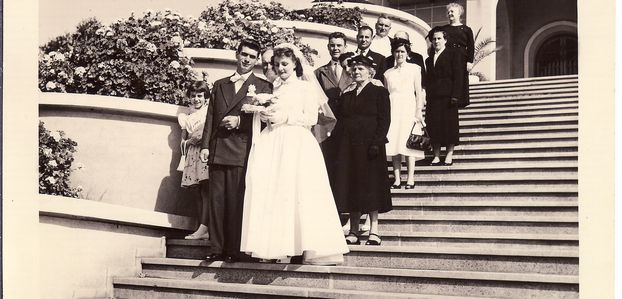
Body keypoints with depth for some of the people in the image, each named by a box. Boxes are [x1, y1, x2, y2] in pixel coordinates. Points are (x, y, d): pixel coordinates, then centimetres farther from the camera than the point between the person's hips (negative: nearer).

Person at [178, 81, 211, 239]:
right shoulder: (188, 116, 20)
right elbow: (183, 138, 24)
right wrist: (188, 142, 6)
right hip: (192, 154, 6)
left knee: (205, 191, -13)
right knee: (200, 193, 5)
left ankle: (203, 228, -18)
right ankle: (202, 231, 3)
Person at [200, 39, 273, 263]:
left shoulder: (263, 86, 8)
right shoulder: (219, 85, 20)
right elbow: (210, 117, 16)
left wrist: (240, 121, -11)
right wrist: (205, 146, 7)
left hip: (242, 152, -4)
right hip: (217, 151, 4)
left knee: (236, 202, -5)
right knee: (216, 201, 2)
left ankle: (233, 250, 0)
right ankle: (217, 249, 6)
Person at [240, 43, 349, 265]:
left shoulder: (306, 87, 6)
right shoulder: (273, 88, 20)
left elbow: (311, 118, -3)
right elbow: (265, 116, 20)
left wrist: (286, 117, -10)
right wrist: (264, 113, -2)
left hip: (296, 145, -4)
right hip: (272, 145, 5)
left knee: (297, 192, -11)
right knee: (269, 192, -6)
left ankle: (312, 248, -10)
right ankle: (273, 248, -6)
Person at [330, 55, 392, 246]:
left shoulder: (379, 93, 3)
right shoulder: (346, 97, 19)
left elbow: (384, 121, -6)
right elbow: (339, 121, 17)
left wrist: (376, 143, -17)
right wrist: (336, 143, 5)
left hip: (369, 145, -5)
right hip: (347, 147, 5)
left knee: (370, 185, -5)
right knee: (350, 187, 2)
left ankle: (374, 232, -1)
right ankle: (353, 232, 6)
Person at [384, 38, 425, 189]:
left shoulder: (414, 69, 8)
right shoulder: (388, 73, 16)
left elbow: (418, 92, 3)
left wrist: (419, 111, -6)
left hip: (409, 108, -3)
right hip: (393, 109, 3)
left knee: (408, 144, -8)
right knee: (393, 144, -4)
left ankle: (410, 179, -7)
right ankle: (397, 179, -2)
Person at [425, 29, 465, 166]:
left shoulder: (454, 54, 3)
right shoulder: (429, 60, 20)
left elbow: (458, 76, -5)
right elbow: (428, 79, 17)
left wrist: (455, 95, -14)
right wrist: (427, 95, 5)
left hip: (448, 97, -5)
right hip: (433, 98, 5)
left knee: (449, 124, -3)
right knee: (433, 126, 0)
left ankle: (449, 155, 3)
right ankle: (436, 156, 4)